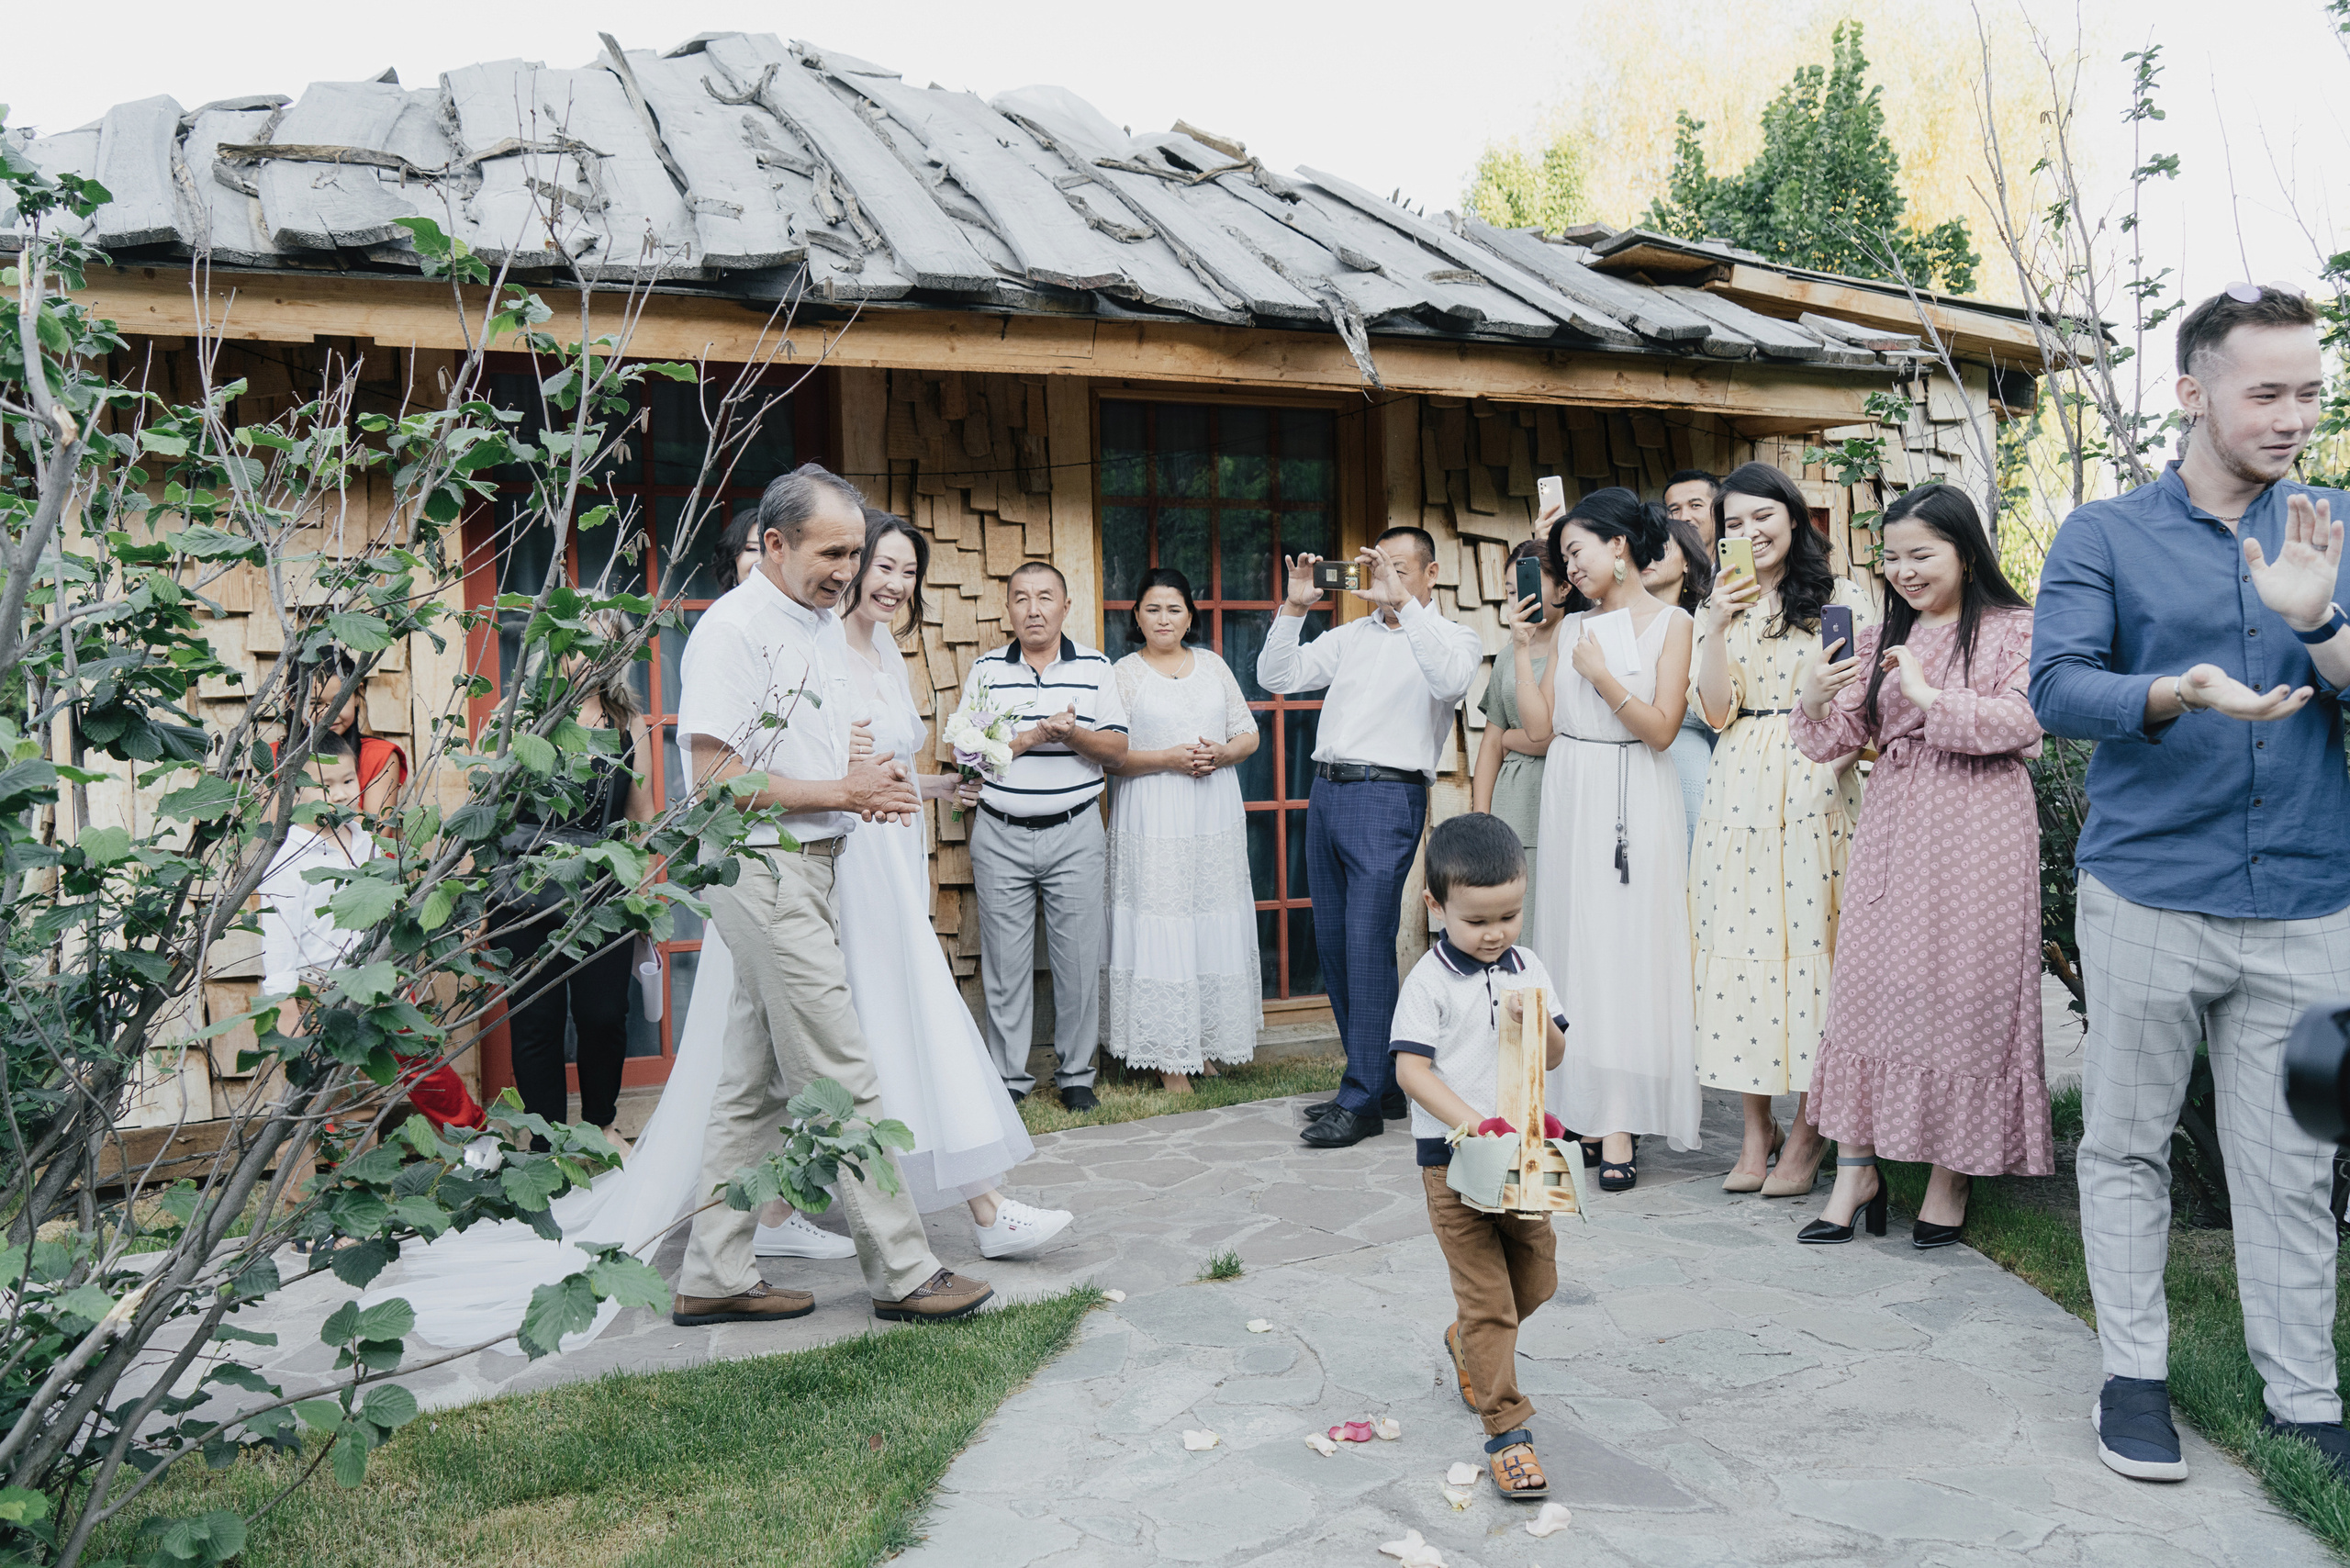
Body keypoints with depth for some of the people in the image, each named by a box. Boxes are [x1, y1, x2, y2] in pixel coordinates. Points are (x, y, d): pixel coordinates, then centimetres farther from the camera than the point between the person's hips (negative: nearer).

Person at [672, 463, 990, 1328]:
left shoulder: (825, 627, 16)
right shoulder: (734, 628, -12)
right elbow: (716, 778, -18)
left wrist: (869, 778, 5)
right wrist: (843, 792, -14)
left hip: (809, 869, 9)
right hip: (767, 873, -9)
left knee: (755, 1083, 12)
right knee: (842, 1079, -4)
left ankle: (713, 1278, 21)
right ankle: (902, 1273, 5)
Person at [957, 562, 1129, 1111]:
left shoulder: (1094, 668, 6)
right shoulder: (986, 669, 5)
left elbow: (1118, 747, 3)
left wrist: (1073, 735, -16)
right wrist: (1035, 735, -14)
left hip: (1075, 833, 0)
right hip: (1001, 835, 0)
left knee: (1078, 958, 3)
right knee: (1005, 962, 4)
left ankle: (1075, 1073, 18)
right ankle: (1009, 1077, 16)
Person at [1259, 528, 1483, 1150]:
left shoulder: (1453, 637, 5)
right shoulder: (1351, 635, 20)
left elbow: (1450, 680, -19)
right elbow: (1276, 677, 16)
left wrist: (1402, 602, -20)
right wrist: (1294, 607, 6)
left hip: (1386, 798, -6)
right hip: (1326, 790, 7)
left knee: (1368, 945, -10)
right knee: (1332, 947, 8)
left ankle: (1362, 1101, -2)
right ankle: (1383, 1084, 20)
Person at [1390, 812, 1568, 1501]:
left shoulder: (1528, 970, 5)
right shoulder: (1431, 980, -10)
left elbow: (1555, 1057, 7)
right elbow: (1411, 1067, -16)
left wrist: (1535, 1020, -14)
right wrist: (1464, 1117, -28)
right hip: (1453, 1159, -5)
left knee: (1537, 1278, 16)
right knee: (1486, 1293, -5)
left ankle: (1469, 1343, 43)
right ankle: (1506, 1426, 3)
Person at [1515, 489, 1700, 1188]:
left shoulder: (1670, 623, -2)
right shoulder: (1572, 627, 13)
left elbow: (1662, 729, -9)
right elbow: (1540, 726, 7)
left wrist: (1603, 676, -14)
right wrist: (1522, 649, 4)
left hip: (1632, 802, -5)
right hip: (1569, 798, 5)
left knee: (1626, 947, -7)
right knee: (1576, 946, 5)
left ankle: (1621, 1124, -4)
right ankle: (1584, 1112, 11)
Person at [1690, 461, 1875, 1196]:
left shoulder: (1840, 598, 5)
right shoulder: (1719, 607, 13)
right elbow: (1716, 712, 3)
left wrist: (1842, 745, -18)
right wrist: (1716, 628, -8)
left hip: (1815, 786, -3)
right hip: (1739, 788, 3)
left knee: (1810, 939, -4)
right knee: (1740, 939, 1)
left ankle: (1806, 1133, 8)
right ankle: (1756, 1129, 13)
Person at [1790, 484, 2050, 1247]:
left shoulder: (2013, 630, 1)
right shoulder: (1879, 640, 13)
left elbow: (2022, 722, -12)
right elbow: (1838, 739, 7)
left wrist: (1931, 696, -14)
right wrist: (1815, 702, -13)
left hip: (1979, 833, -4)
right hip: (1893, 830, 4)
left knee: (1963, 990, 1)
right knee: (1869, 983, 1)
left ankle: (1954, 1169, 15)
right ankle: (1857, 1166, 9)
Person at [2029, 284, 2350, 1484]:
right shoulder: (2104, 536, 1)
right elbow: (2057, 687, -11)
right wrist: (2177, 694, -29)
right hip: (2148, 894, -2)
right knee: (2126, 1145, 6)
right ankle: (2133, 1373, 20)